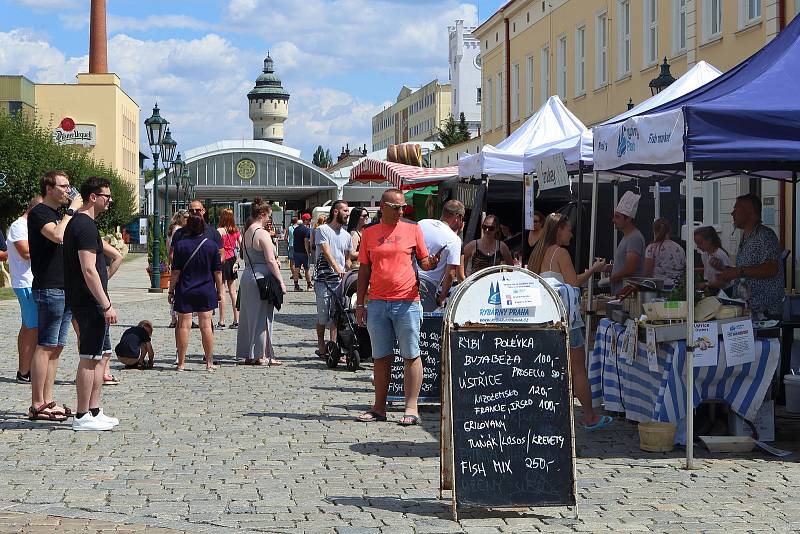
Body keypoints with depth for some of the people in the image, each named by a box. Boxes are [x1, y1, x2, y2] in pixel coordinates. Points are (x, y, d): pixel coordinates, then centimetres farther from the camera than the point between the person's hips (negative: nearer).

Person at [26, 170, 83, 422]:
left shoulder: (59, 215, 20)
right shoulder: (39, 213, -8)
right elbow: (58, 236, -26)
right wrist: (72, 210, -16)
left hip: (65, 290, 9)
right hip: (48, 289, -9)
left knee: (56, 347, 9)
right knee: (45, 347, -8)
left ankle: (48, 401, 13)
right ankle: (37, 405, -6)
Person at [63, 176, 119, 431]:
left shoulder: (77, 222, 17)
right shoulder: (86, 226, -16)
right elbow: (88, 270, -22)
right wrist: (106, 305, -21)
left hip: (84, 301, 11)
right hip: (90, 302, -11)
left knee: (101, 355, 14)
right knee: (89, 359, -6)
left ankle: (94, 412, 18)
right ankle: (82, 417, -1)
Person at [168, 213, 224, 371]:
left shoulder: (181, 245, -8)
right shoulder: (212, 244, -3)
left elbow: (176, 271, -7)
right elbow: (218, 271, 0)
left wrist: (171, 290, 2)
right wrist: (219, 290, 9)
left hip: (185, 291, -1)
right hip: (206, 291, 1)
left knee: (183, 325, 3)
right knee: (206, 325, 5)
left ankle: (181, 363, 6)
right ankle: (209, 363, 7)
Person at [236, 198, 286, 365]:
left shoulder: (247, 233, 13)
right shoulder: (262, 234, -14)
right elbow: (270, 260, -17)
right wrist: (281, 282, -13)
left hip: (247, 275, 8)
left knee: (249, 316, 12)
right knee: (262, 316, -2)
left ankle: (248, 354, 17)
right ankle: (261, 355, 2)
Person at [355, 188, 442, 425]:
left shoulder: (412, 229, 4)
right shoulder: (369, 233, 9)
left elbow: (424, 262, 6)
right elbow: (364, 270, 12)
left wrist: (432, 262, -18)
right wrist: (360, 303, 8)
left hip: (407, 302, -2)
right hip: (377, 303, 2)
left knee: (411, 355, -2)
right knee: (381, 357, 8)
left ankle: (411, 408, 2)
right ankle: (379, 407, 15)